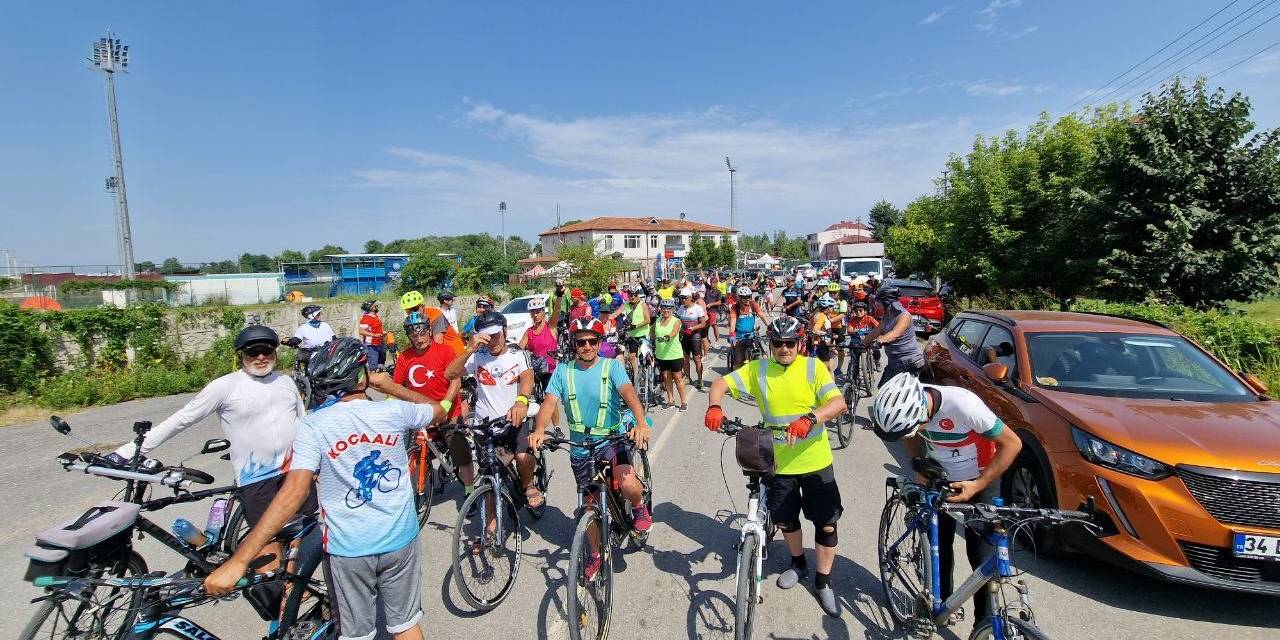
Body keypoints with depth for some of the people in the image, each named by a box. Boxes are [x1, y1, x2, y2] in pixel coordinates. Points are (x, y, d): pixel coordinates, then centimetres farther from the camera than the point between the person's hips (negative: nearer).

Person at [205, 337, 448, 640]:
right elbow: (439, 411, 8)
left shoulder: (312, 426, -16)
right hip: (400, 540, 1)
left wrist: (238, 560, -26)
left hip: (347, 549, 0)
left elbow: (296, 489, -27)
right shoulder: (395, 411, -11)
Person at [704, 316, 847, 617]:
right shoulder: (757, 369, -6)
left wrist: (809, 418, -41)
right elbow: (720, 384, -5)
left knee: (826, 522, 7)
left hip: (816, 461, -1)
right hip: (779, 462, 2)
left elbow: (839, 403, -22)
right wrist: (714, 408, -26)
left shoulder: (813, 367, -10)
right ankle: (798, 564, 47)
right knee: (785, 519, 17)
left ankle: (823, 581, 31)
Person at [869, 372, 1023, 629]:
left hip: (979, 481, -4)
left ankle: (984, 623, 18)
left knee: (981, 555, 0)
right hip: (940, 479, 4)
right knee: (939, 544, 11)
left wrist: (977, 485, -25)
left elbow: (1012, 443, -25)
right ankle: (942, 601, 32)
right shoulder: (906, 406, -24)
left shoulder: (963, 405, -38)